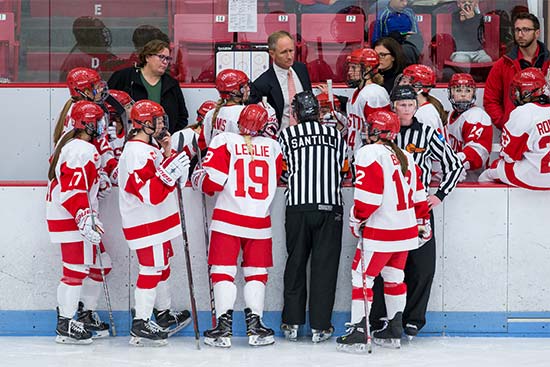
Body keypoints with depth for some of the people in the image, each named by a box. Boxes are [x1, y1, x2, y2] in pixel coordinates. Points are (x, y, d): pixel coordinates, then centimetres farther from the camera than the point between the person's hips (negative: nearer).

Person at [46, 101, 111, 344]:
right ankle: (65, 325, -4)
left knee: (100, 265, 15)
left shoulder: (70, 143, 15)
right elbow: (73, 189, -25)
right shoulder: (83, 150, -18)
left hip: (78, 218, 11)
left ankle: (85, 315, 24)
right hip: (70, 220, -11)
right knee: (76, 269, -8)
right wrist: (84, 218, -29)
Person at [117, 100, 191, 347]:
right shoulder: (137, 152, -22)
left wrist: (168, 153, 1)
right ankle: (140, 325, -2)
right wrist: (169, 169, -35)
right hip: (145, 222, -11)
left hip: (157, 219, 11)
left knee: (162, 266, 21)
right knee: (151, 270, -7)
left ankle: (164, 314, 36)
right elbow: (151, 193, -28)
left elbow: (173, 177, 15)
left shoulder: (151, 146, 11)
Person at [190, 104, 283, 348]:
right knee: (256, 272, 12)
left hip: (227, 219, -2)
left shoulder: (224, 141, -5)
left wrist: (197, 177, 11)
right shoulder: (273, 147, 5)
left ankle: (224, 327, -4)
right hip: (260, 220, 2)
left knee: (223, 271, 3)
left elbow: (212, 182, -9)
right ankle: (254, 326, 6)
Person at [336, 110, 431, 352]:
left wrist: (356, 219, -6)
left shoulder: (369, 153, -13)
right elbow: (418, 194, 16)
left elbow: (368, 194, -20)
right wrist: (423, 223, 24)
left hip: (380, 231, -8)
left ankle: (358, 333, -6)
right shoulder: (405, 157, 12)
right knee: (394, 278, 18)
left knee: (362, 276, -2)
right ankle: (394, 332, 22)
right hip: (406, 228, 8)